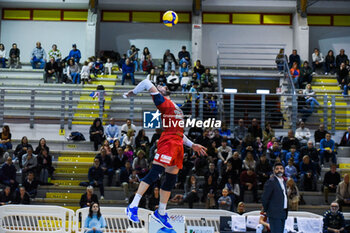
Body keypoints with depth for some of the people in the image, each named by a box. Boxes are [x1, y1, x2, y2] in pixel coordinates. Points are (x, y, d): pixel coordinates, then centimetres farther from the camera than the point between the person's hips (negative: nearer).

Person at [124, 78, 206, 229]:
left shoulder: (175, 107, 28)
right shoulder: (163, 102, 3)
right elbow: (147, 83, -7)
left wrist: (192, 145, 29)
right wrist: (132, 93, 5)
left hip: (178, 144, 8)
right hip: (167, 143, -8)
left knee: (171, 180, 9)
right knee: (154, 174, -17)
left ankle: (161, 213, 19)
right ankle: (133, 207, -16)